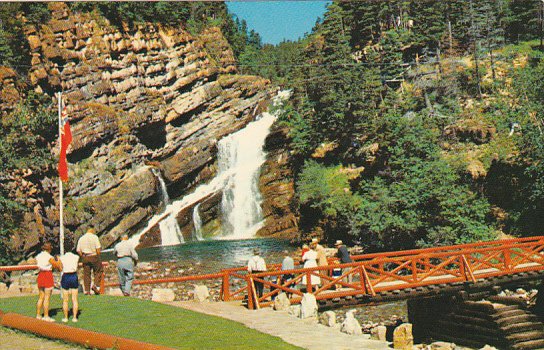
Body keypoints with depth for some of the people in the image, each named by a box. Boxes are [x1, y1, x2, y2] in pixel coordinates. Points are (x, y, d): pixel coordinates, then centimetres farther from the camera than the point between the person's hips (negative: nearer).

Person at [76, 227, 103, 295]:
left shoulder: (81, 238, 11)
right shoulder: (94, 237, -2)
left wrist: (83, 256, 12)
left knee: (86, 274, 6)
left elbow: (78, 251, 5)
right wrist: (98, 257, 1)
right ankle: (95, 285, -7)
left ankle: (87, 290, 5)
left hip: (84, 257, 4)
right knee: (98, 271, 9)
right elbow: (98, 249, -9)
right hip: (93, 256, -4)